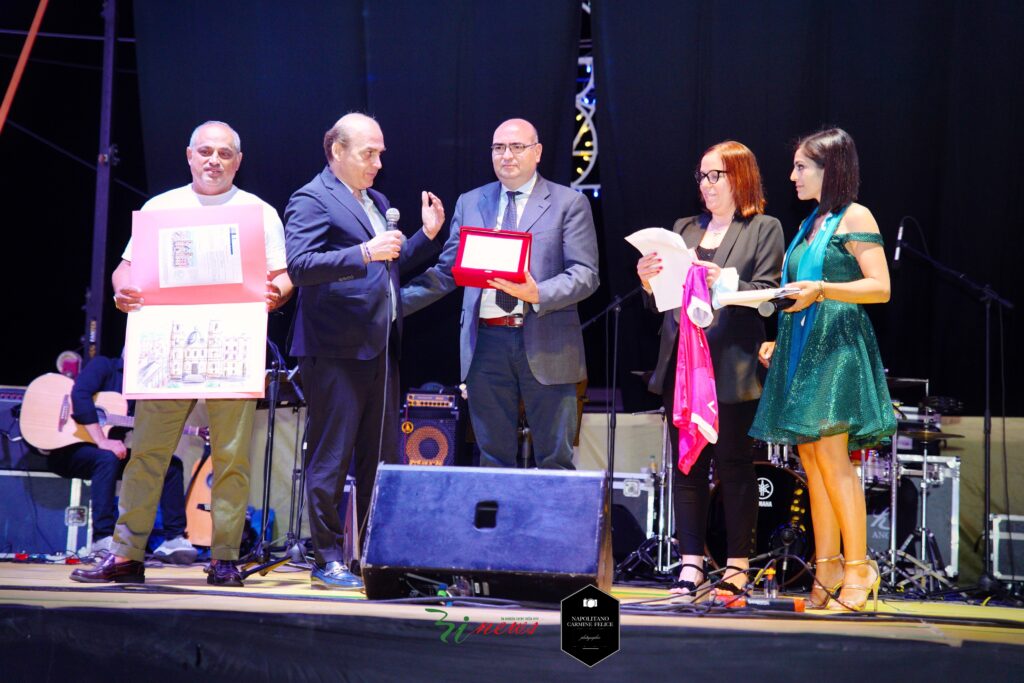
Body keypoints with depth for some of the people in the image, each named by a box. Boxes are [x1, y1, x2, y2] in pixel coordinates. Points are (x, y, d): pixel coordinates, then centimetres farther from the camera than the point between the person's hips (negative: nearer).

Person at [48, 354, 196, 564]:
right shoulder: (104, 366, -7)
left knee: (172, 464, -5)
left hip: (114, 452, 7)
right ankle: (102, 540, -36)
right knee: (108, 458, -38)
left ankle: (174, 539, -6)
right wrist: (102, 441, -32)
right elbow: (80, 393, -26)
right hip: (70, 450, -7)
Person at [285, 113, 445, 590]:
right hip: (335, 349, -8)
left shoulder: (377, 202, 20)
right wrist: (364, 252, -28)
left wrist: (426, 236, 14)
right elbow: (299, 265, -20)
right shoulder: (312, 200, -7)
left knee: (382, 458, 10)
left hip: (380, 348, 9)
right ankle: (327, 560, 3)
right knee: (331, 459, -3)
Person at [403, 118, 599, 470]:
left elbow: (585, 275, -4)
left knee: (555, 462, 0)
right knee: (493, 458, 8)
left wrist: (538, 294, -21)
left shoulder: (569, 203, 3)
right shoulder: (470, 203, 14)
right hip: (486, 344, 3)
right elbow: (447, 271, 13)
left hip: (545, 345, -3)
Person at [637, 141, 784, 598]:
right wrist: (649, 281, -3)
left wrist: (724, 284, -22)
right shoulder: (684, 230, 19)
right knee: (686, 467, 4)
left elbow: (766, 294, -7)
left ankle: (737, 566, 3)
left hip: (730, 368, -5)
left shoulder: (764, 230, 4)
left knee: (733, 467, -3)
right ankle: (691, 564, 7)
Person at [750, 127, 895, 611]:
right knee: (810, 459, 4)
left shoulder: (855, 217, -4)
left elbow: (880, 288, -12)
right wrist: (778, 341, 16)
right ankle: (827, 569, 6)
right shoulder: (811, 225, 20)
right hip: (801, 348, 8)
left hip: (838, 346, -8)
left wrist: (821, 290, -24)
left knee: (830, 453, -14)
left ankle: (858, 566, -10)